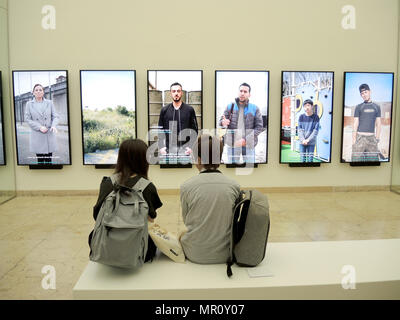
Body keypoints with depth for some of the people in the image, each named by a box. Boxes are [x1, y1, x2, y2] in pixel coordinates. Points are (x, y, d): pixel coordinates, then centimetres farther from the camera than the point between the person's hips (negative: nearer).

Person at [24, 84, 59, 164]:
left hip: (49, 135, 0)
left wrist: (54, 125, -18)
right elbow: (27, 119, 1)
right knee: (40, 160, 3)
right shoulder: (29, 104, 5)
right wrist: (39, 127, -13)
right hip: (37, 136, 0)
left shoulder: (49, 103, 6)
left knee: (49, 159, 1)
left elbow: (55, 116, 3)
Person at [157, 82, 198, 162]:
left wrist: (191, 146, -6)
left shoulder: (189, 109, 4)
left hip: (184, 148, -1)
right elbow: (160, 130, 8)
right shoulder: (164, 110, 8)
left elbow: (194, 130, 5)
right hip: (169, 149, 1)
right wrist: (161, 146, -3)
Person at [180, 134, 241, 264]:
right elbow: (234, 222, 2)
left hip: (196, 255, -1)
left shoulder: (187, 186, -14)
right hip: (225, 255, 2)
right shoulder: (234, 186, -10)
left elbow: (186, 220, 0)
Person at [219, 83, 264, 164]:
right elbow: (221, 122, 5)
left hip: (248, 144, -1)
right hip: (232, 144, 1)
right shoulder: (230, 107, 3)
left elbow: (259, 127, -5)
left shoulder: (254, 108, -1)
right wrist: (223, 122, -22)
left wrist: (245, 140, -16)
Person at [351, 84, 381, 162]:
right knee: (357, 159, -8)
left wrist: (377, 139, 4)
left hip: (371, 138, 2)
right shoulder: (358, 107, 6)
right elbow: (355, 124, 2)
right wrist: (354, 140, -5)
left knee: (373, 159, 0)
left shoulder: (376, 107, 13)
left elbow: (378, 124, 12)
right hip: (360, 137, -2)